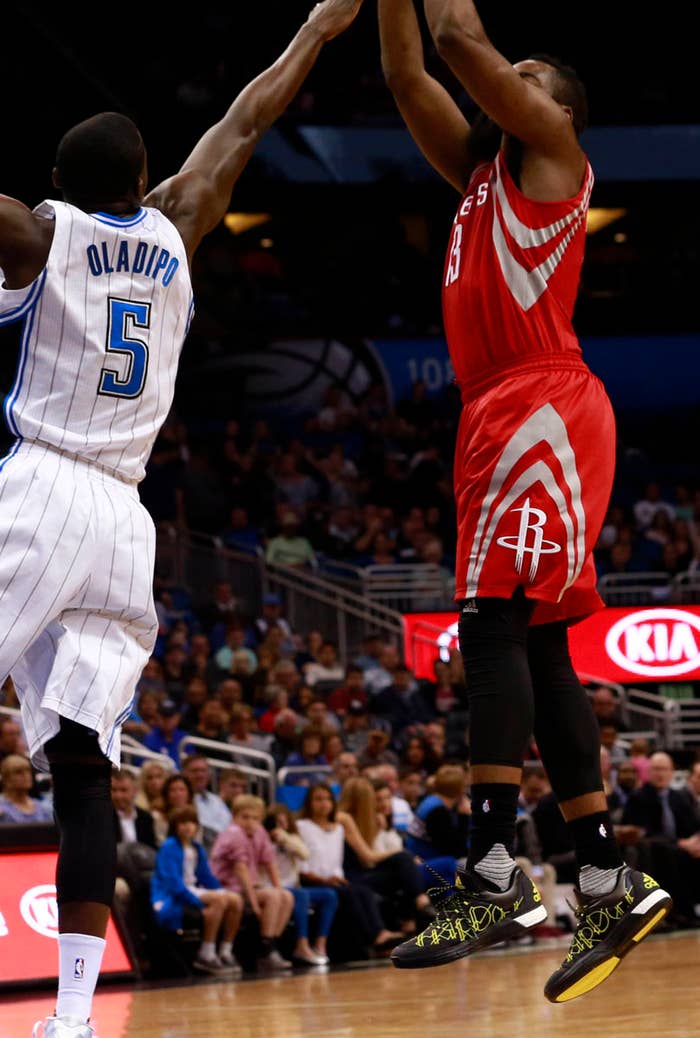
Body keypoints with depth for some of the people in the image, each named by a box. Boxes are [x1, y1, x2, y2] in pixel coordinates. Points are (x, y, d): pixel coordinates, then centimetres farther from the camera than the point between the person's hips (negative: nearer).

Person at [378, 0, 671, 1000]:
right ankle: (609, 886, 8)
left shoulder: (551, 148, 2)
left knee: (495, 623, -19)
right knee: (535, 647, 6)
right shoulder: (479, 166, 25)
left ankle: (494, 878, -27)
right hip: (497, 418, 9)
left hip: (543, 410, -9)